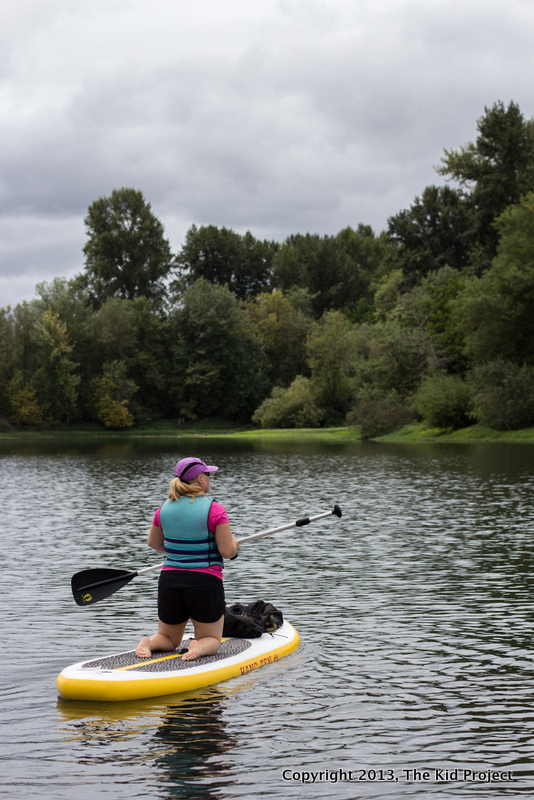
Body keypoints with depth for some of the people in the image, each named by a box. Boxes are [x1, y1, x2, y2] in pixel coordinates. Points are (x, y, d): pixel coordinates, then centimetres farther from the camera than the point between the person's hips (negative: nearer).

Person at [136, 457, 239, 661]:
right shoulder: (214, 509, -12)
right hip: (205, 583, -4)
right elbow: (228, 552, -12)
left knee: (168, 639, 23)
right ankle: (199, 647, -20)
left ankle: (148, 642, -11)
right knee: (211, 640, 15)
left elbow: (154, 543, 17)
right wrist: (233, 542, 11)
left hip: (169, 581, 4)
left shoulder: (165, 508, 2)